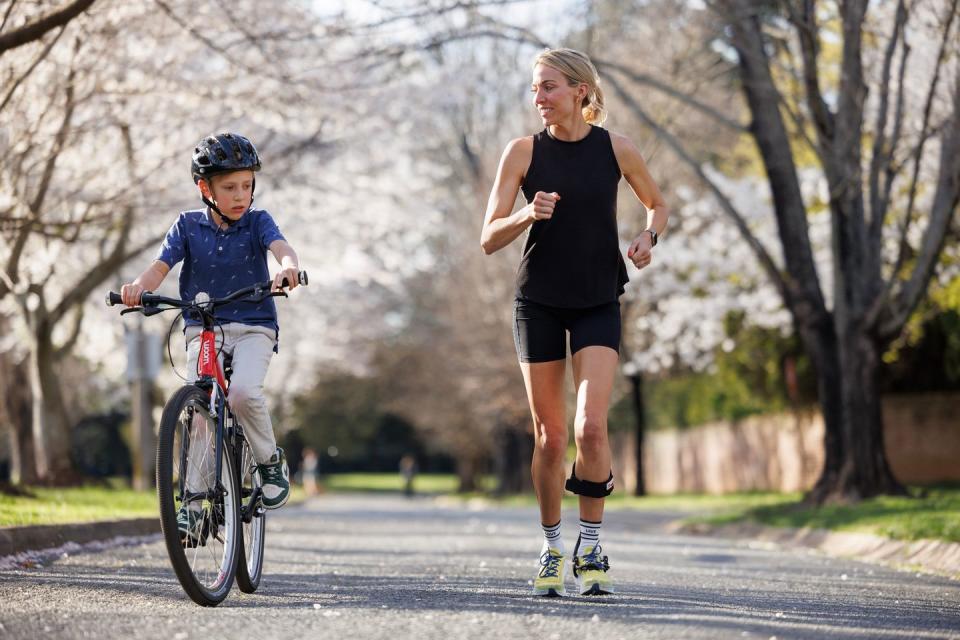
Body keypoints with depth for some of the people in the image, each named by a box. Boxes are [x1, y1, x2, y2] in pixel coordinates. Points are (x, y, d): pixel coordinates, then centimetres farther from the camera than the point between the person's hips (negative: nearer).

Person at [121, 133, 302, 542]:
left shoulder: (257, 222, -1)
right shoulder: (188, 225, 3)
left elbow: (280, 247, -22)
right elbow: (161, 266, -9)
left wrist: (288, 266, -47)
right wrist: (138, 287, -32)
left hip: (254, 327, -2)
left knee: (244, 391, -28)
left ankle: (270, 460, -2)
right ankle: (193, 504, -7)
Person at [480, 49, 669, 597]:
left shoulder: (616, 149, -3)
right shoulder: (524, 152, -3)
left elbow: (658, 204, 15)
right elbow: (489, 239, -5)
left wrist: (649, 237, -7)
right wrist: (528, 213, -24)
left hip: (598, 304, -1)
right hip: (539, 302, 1)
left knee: (591, 428, -17)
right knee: (550, 435, 5)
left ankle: (591, 545, 1)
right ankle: (552, 550, 22)